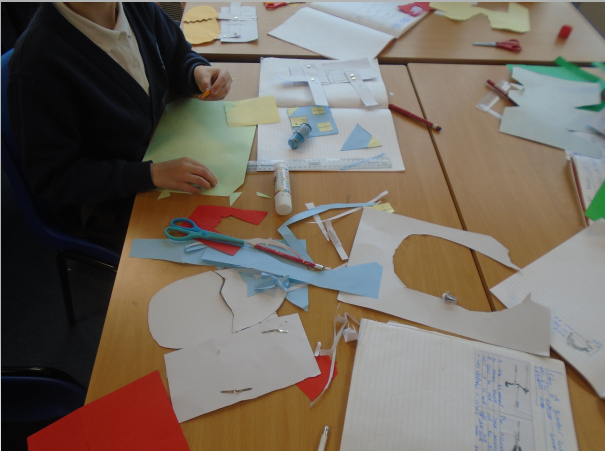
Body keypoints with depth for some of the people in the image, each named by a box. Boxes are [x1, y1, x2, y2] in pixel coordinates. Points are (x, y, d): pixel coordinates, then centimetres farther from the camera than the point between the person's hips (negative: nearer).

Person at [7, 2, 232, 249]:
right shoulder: (38, 59, -26)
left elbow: (178, 56, 10)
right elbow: (50, 177, -22)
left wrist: (198, 71, -15)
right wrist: (152, 174, -33)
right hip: (103, 208, -6)